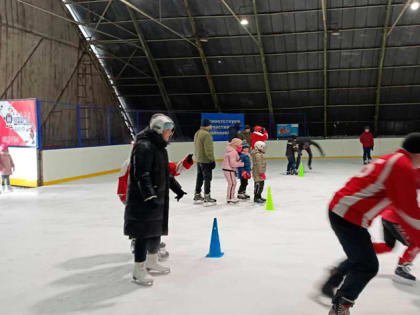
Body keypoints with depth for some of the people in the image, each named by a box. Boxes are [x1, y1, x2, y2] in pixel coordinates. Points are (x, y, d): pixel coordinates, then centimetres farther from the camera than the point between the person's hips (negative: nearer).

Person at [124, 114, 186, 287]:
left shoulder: (160, 147, 14)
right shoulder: (144, 147, -18)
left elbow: (165, 173, 25)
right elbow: (141, 175, -26)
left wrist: (176, 188, 27)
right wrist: (149, 196, -32)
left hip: (157, 198, 10)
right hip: (142, 200, -10)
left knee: (156, 230, 18)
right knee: (144, 233, -4)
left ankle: (151, 263, 36)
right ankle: (139, 271, 8)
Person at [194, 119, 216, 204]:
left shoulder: (197, 133, 11)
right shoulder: (206, 134, -19)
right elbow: (209, 150, -22)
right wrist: (212, 160, -16)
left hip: (199, 160, 9)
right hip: (206, 161, -9)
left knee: (200, 177, 16)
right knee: (207, 178, -3)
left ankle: (197, 196, 24)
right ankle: (207, 198, -1)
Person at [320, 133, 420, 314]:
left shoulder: (391, 160, 14)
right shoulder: (403, 167, -16)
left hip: (339, 210, 10)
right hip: (349, 218, -10)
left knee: (360, 257, 25)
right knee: (368, 266, 0)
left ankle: (330, 285, 38)